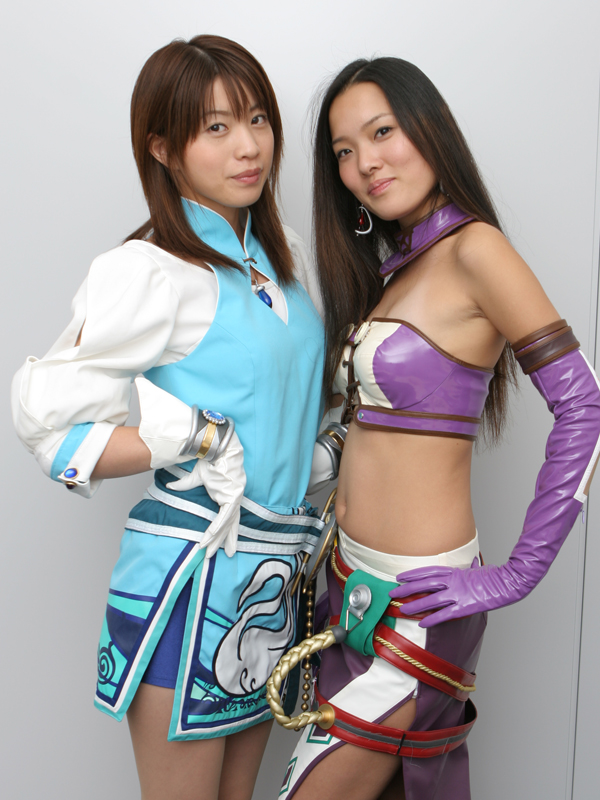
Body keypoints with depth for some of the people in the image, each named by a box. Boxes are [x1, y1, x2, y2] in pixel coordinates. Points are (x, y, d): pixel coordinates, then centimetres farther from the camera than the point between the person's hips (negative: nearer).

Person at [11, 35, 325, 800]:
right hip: (191, 571, -7)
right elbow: (49, 419, -17)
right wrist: (203, 437, -16)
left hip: (276, 570, 7)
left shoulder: (286, 255, 8)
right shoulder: (150, 271, -15)